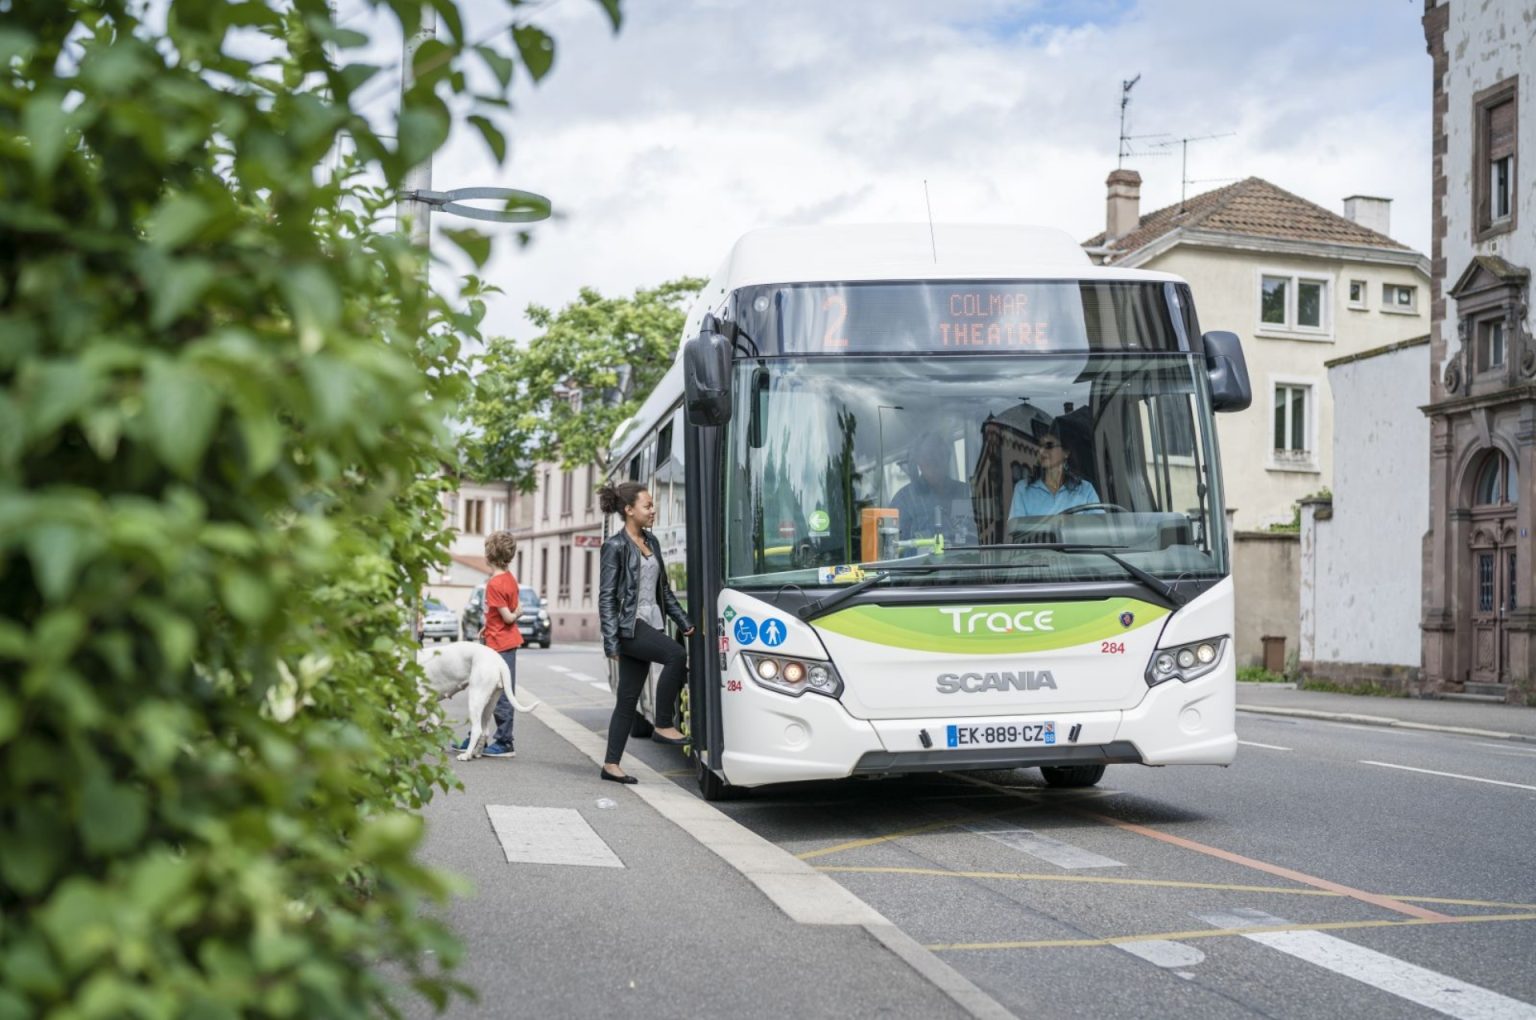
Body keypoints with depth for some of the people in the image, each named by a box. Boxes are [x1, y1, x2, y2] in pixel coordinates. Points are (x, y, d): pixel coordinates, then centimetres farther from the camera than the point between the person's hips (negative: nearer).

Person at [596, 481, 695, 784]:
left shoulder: (651, 542, 15)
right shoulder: (616, 546, -7)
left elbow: (664, 589, 22)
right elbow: (606, 596, -10)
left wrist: (684, 622, 16)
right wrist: (611, 641, -17)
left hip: (650, 625, 8)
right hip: (629, 626, -8)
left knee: (629, 697, 6)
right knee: (675, 654, -28)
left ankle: (611, 764, 10)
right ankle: (663, 726, -17)